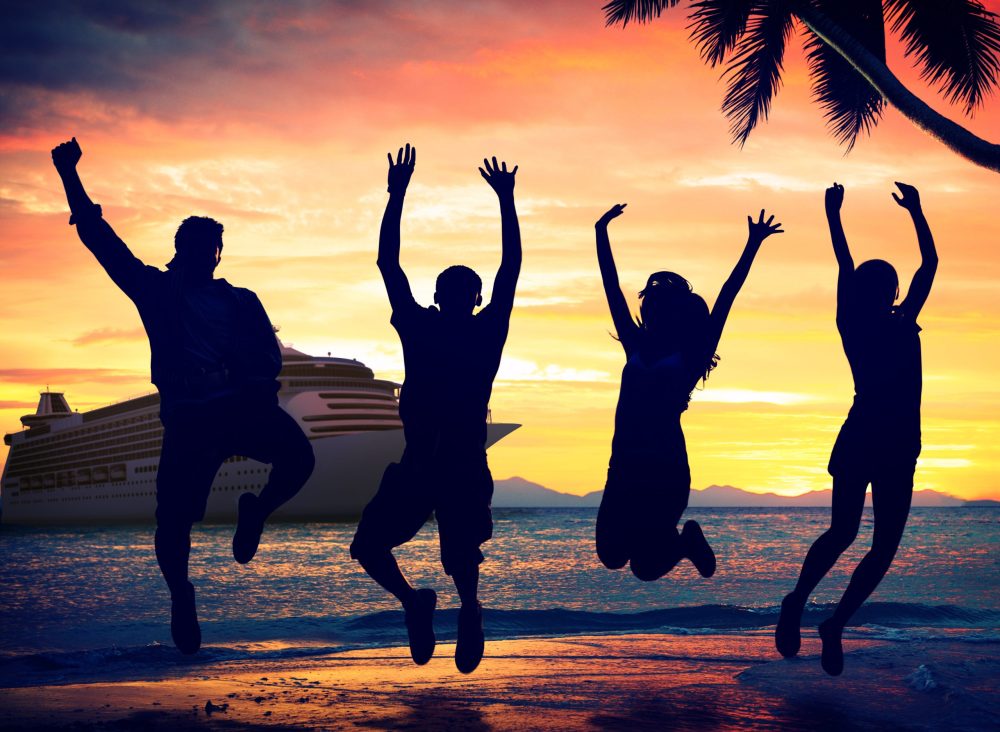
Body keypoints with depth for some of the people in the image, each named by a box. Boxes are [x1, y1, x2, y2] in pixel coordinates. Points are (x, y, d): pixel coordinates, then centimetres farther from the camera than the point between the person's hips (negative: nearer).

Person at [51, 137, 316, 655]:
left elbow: (269, 358, 8)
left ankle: (256, 511, 5)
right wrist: (70, 176, 12)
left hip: (244, 406, 1)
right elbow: (97, 236, 15)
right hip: (188, 416, -1)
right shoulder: (157, 291, 16)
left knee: (298, 457, -24)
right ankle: (180, 597, 18)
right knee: (173, 517, -7)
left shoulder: (240, 301, 18)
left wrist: (249, 382, -12)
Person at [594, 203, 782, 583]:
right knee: (611, 556, 2)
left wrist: (752, 245, -2)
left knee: (645, 567, -6)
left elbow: (725, 298, 0)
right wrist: (601, 233, 19)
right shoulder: (637, 350, 14)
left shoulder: (690, 356, 4)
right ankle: (682, 539, 30)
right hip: (624, 470, 5)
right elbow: (612, 289, 18)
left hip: (665, 472, -5)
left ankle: (684, 541, 28)